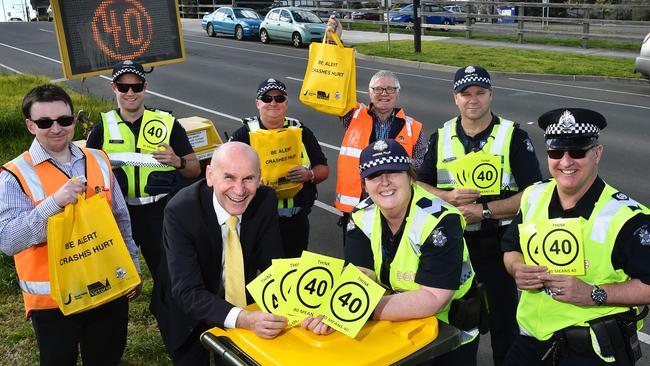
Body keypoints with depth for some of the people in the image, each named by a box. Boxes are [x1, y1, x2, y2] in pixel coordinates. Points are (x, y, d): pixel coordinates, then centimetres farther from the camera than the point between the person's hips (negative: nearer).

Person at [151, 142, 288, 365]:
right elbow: (188, 292, -34)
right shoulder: (180, 211, -30)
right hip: (189, 312, -3)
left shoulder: (265, 201, -19)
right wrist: (244, 319, -50)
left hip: (243, 301, 3)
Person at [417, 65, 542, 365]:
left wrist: (485, 210, -19)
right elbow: (420, 185, 7)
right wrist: (448, 197, -13)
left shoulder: (513, 136, -5)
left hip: (498, 242, -3)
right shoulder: (441, 138, 5)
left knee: (503, 312, 8)